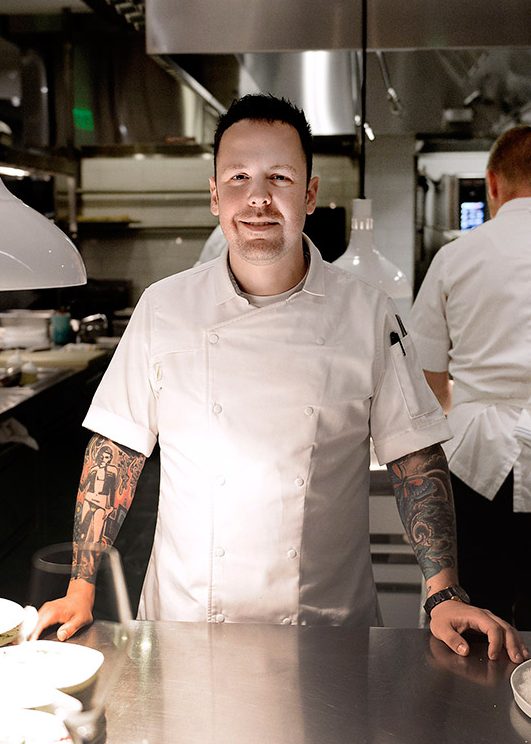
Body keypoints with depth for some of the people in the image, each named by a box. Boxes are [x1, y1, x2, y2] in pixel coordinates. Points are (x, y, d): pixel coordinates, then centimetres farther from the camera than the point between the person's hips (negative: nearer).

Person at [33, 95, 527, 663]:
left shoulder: (368, 316, -7)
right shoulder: (163, 308, -5)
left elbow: (415, 458, -3)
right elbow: (118, 446, 0)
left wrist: (445, 595, -11)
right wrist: (81, 589, -2)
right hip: (184, 619, 1)